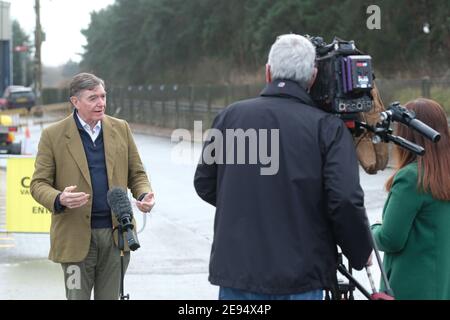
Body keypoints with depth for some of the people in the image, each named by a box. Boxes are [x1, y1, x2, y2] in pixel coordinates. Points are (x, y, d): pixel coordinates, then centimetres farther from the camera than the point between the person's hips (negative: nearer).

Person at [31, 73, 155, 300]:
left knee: (110, 297, 10)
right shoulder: (53, 135, -2)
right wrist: (60, 200, -24)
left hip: (116, 233, 3)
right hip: (76, 236, -3)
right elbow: (39, 183, -2)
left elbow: (136, 173, 14)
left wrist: (144, 195, -8)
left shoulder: (121, 128, 8)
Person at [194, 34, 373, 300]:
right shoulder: (328, 128, -8)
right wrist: (361, 253, 2)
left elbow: (204, 184, 11)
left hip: (236, 272, 3)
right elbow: (345, 201, -15)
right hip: (299, 279, -3)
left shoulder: (231, 116, 2)